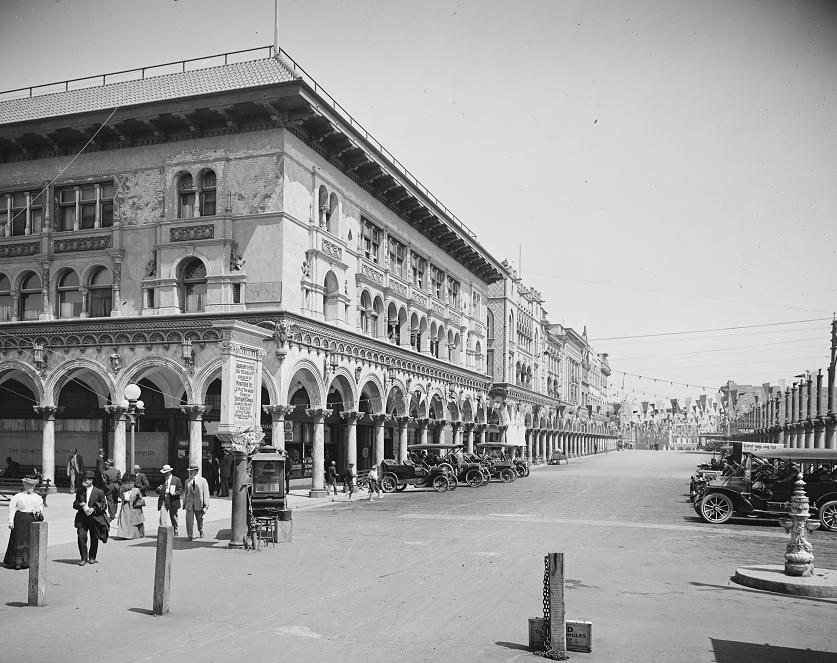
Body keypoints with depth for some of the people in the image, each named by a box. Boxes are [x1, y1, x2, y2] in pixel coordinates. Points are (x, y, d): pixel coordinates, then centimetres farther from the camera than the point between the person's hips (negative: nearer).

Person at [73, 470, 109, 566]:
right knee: (81, 537, -12)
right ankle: (84, 558, -3)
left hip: (95, 518, -2)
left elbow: (104, 505, 0)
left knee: (94, 539, 8)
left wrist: (93, 509, -15)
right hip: (82, 518, 2)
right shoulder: (80, 491, 9)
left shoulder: (99, 492, -2)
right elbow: (75, 504, 13)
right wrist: (79, 505, -10)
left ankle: (92, 557, 26)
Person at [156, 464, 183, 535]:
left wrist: (175, 493, -19)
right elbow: (158, 491, 16)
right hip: (163, 501, 2)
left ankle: (175, 531, 24)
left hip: (172, 502, -2)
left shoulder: (177, 480, 2)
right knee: (162, 516, -13)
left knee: (173, 517, 9)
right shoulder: (163, 480, 12)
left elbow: (181, 490, 1)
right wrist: (158, 489, -8)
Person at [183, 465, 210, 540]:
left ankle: (201, 531, 38)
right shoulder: (187, 481, 6)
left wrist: (206, 506, -10)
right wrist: (184, 503, 10)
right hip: (189, 504, 2)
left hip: (199, 504, -2)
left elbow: (206, 493, -5)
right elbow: (185, 493, 12)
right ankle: (190, 536, 2)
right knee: (189, 520, -7)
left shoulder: (203, 481, -4)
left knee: (199, 520, 12)